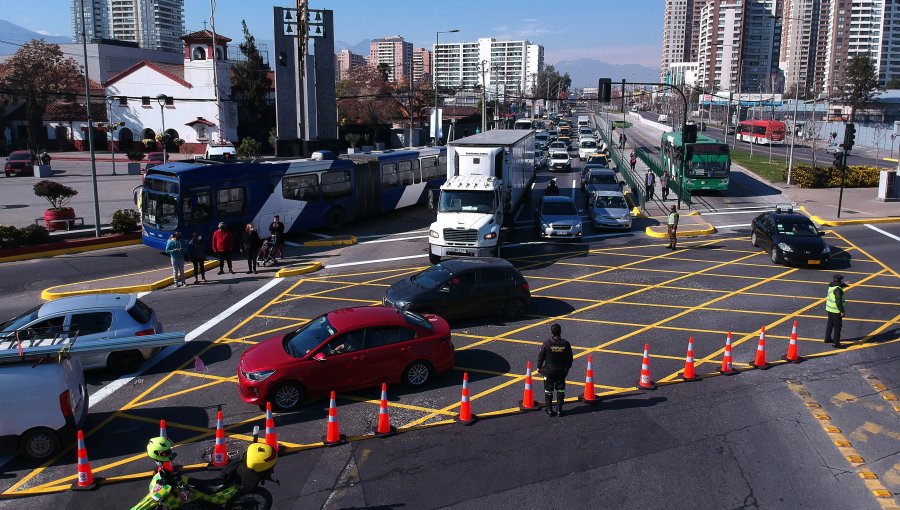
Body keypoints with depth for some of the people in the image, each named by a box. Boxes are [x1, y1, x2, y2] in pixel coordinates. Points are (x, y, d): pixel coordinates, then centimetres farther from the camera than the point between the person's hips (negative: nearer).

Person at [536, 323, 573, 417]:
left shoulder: (547, 343, -16)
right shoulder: (566, 344, -8)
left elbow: (541, 356, -6)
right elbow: (569, 359, 1)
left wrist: (539, 367, 10)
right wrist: (567, 368, 17)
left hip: (549, 370, -2)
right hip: (562, 371, 2)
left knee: (548, 390, 10)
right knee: (560, 390, 12)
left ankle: (549, 410, 15)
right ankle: (559, 410, 15)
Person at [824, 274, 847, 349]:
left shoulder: (831, 286, 4)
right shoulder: (838, 289, -23)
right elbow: (838, 301, -26)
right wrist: (842, 311, -21)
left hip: (829, 309, 9)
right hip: (836, 311, -9)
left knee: (830, 324, 22)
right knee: (837, 326, -3)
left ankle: (827, 338, 35)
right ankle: (836, 343, -1)